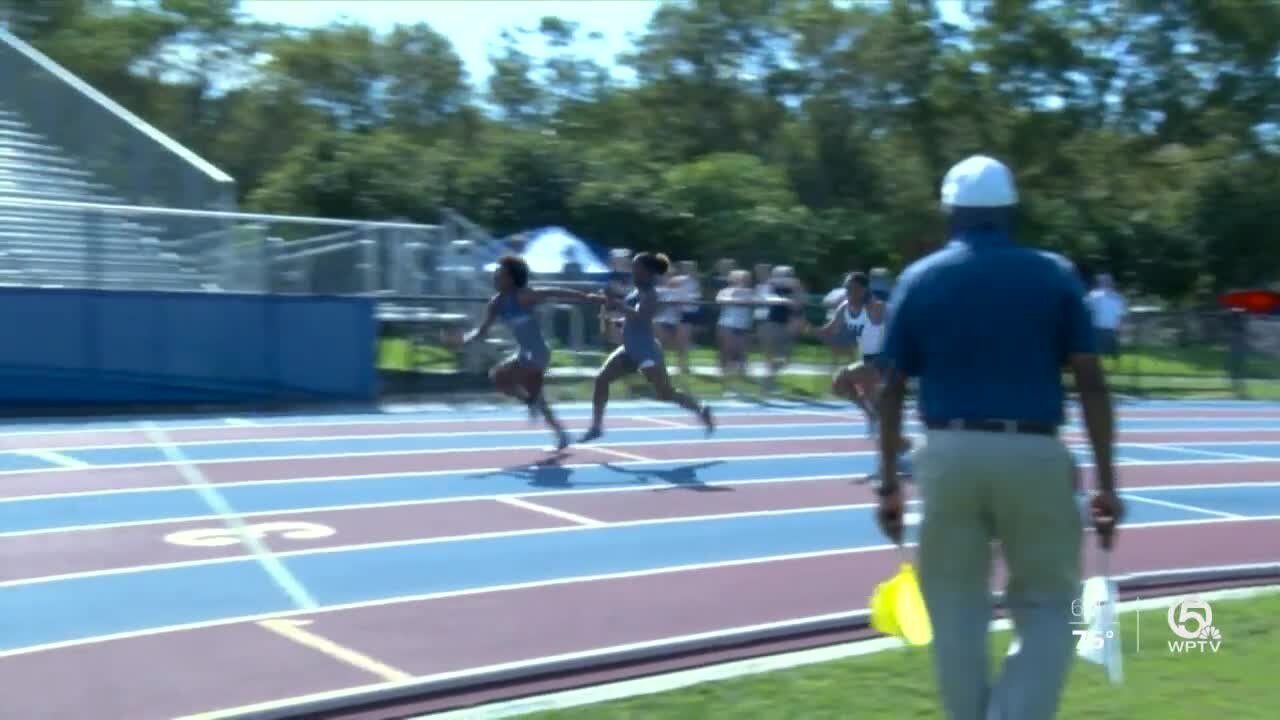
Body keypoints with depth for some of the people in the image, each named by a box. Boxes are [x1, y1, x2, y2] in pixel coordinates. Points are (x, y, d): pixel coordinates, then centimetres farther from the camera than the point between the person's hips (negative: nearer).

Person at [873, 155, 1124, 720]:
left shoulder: (918, 280, 6)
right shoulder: (1055, 275, 4)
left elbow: (892, 391, 5)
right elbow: (1091, 383, -1)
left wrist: (889, 484, 11)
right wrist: (1106, 481, 3)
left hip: (949, 456, 1)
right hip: (1034, 456, -1)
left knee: (956, 615, 12)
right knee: (1048, 611, 11)